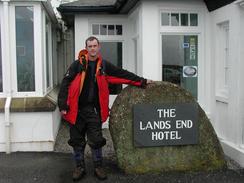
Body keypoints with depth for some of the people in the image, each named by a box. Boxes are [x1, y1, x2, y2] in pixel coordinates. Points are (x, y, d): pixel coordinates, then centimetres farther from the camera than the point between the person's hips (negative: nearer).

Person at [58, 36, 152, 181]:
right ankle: (80, 167, 25)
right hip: (77, 109, -1)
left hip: (93, 110, 1)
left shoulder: (104, 65, 5)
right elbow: (66, 84, -5)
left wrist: (142, 82, 5)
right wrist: (63, 106, -11)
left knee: (96, 140, 5)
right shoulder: (77, 64, -2)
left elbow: (123, 74, 7)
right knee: (77, 140, 9)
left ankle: (98, 167, 22)